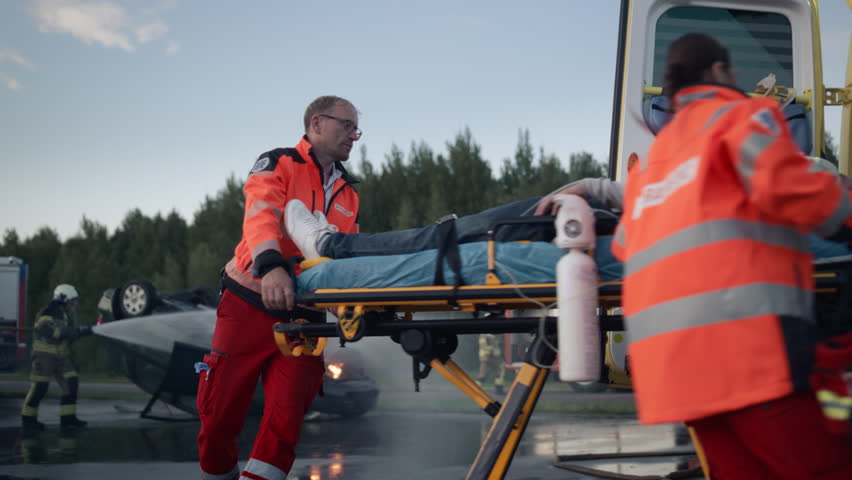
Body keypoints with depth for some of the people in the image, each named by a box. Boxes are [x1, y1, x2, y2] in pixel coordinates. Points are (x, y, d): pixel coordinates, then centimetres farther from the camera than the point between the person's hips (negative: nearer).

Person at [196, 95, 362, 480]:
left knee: (285, 422, -7)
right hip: (251, 307, -4)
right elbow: (261, 215, -19)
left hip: (302, 318, 5)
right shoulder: (278, 165, 0)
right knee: (220, 416, 0)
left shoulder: (348, 196, 20)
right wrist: (272, 265, -38)